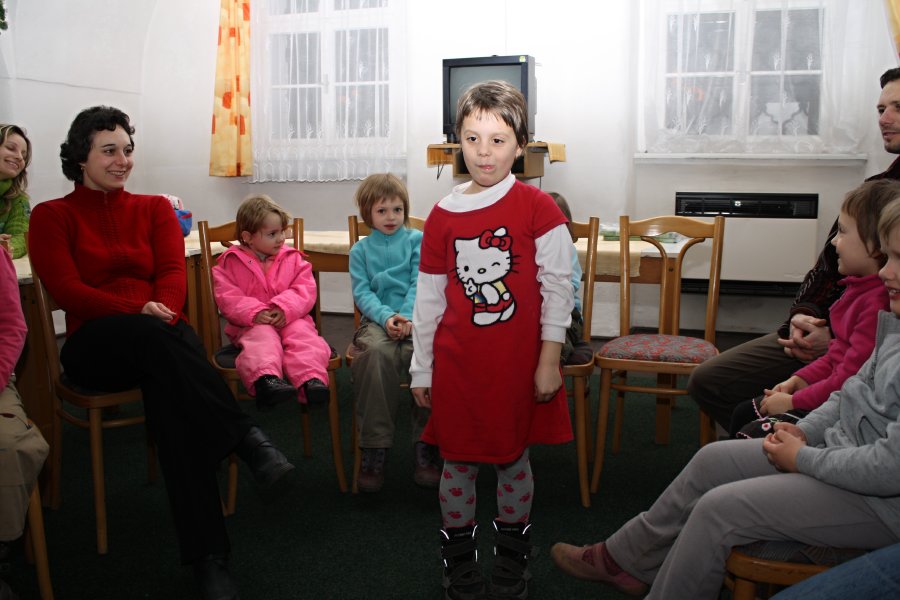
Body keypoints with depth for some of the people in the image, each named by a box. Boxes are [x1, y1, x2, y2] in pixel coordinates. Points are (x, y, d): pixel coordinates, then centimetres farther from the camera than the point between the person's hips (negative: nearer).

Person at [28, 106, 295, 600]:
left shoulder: (154, 208, 20)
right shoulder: (51, 217, 12)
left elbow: (173, 272, 4)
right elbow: (67, 289, -4)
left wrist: (163, 311, -21)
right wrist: (140, 312, -22)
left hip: (158, 339, 2)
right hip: (93, 346, -2)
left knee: (169, 388, -36)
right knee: (148, 333, -39)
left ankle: (206, 556, -41)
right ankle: (247, 439, -42)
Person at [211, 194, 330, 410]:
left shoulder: (293, 258, 12)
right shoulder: (230, 263, 6)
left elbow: (305, 289, 0)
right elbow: (227, 298, -4)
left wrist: (285, 308, -19)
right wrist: (254, 313, -21)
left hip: (290, 318, 2)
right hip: (253, 324, -2)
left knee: (302, 334, -30)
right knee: (262, 338, -35)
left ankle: (311, 379, -54)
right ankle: (266, 379, -63)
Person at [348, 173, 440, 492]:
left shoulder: (417, 240, 13)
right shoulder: (361, 249, 16)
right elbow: (362, 291, 5)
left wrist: (407, 317, -16)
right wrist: (385, 317, -14)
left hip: (415, 317, 0)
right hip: (377, 319, 1)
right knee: (375, 352, -35)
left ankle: (426, 447, -22)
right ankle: (374, 449, -28)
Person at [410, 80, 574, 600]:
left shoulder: (537, 207, -7)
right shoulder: (443, 216, 1)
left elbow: (558, 287, -6)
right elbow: (429, 297, 7)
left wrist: (549, 360, -8)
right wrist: (420, 369, 9)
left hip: (518, 361, -2)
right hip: (457, 362, 2)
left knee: (513, 458, 11)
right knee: (458, 460, 10)